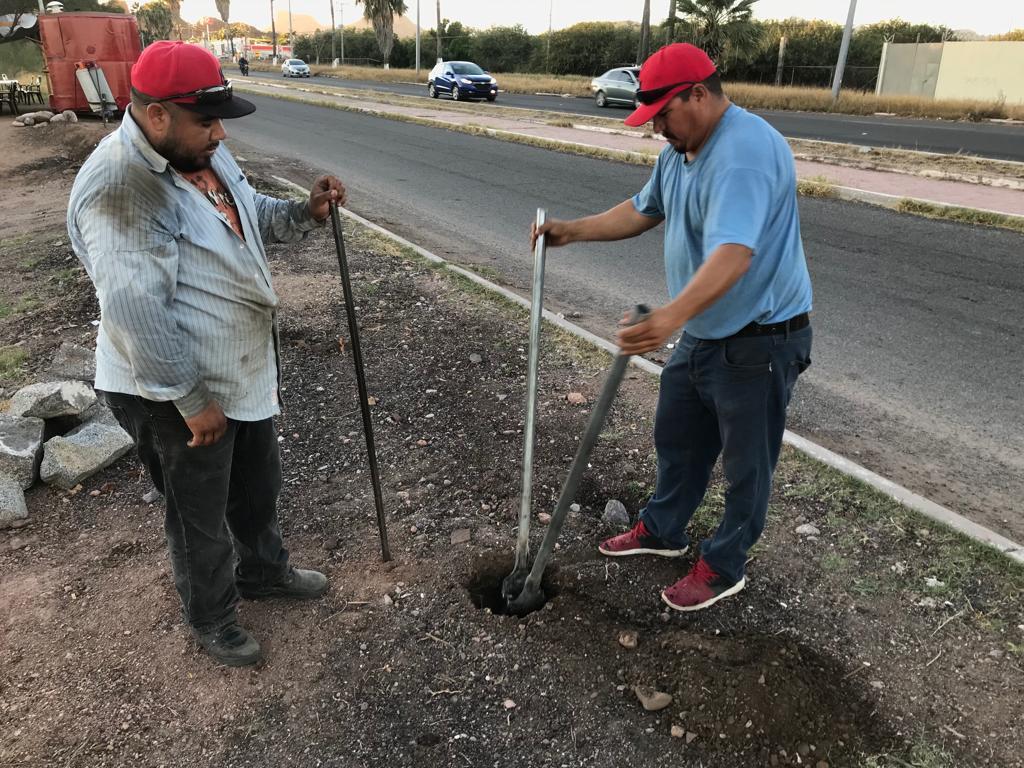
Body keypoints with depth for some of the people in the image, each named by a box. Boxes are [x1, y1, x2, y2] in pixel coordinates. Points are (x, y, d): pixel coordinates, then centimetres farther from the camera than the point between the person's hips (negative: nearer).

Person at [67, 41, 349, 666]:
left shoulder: (202, 152, 1)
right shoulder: (119, 188, -27)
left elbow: (252, 216, 16)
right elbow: (136, 314, -28)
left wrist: (307, 213, -4)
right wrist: (193, 401, -22)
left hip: (245, 371, 9)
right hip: (175, 392, -8)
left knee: (260, 487, 25)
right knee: (202, 517, 13)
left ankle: (264, 571, 51)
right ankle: (212, 618, 38)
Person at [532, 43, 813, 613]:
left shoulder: (745, 151, -27)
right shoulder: (680, 152, 5)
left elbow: (733, 253, -40)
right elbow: (643, 211, 19)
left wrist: (672, 316, -54)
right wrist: (574, 231, 9)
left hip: (760, 341, -10)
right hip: (704, 334, 10)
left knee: (746, 463, 9)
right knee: (676, 438, 22)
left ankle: (724, 568, 28)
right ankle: (663, 530, 43)